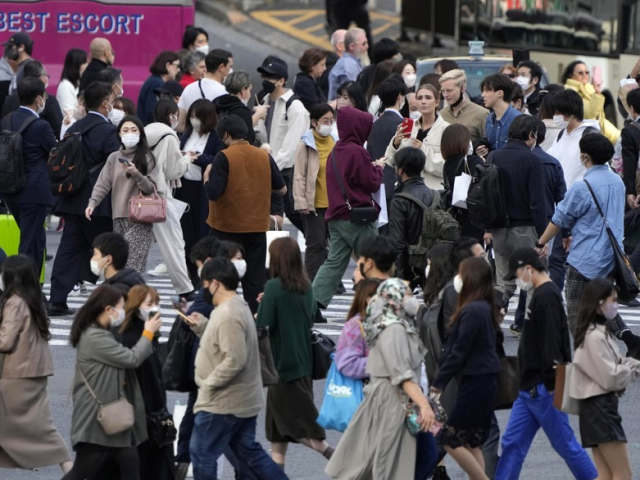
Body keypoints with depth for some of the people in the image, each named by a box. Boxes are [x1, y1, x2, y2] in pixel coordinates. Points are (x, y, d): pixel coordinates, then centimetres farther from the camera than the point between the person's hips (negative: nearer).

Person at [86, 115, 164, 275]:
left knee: (133, 266, -16)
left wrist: (135, 174, -18)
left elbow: (151, 188, -2)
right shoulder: (114, 157, 12)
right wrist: (92, 203, -14)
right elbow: (103, 184, 2)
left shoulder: (147, 158, 3)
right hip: (119, 218, 4)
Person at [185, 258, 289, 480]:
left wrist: (208, 384, -19)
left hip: (222, 403, -10)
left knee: (201, 455, 1)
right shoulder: (239, 307, 10)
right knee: (248, 451, 17)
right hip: (245, 399, 10)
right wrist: (202, 327, 7)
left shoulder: (228, 315, -23)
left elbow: (234, 360, -29)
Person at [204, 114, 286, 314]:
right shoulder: (264, 156, 2)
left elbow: (213, 192, -19)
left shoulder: (224, 157, -13)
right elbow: (282, 189, 8)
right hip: (257, 227, 4)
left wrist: (207, 176, 0)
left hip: (227, 228, -4)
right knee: (255, 279, 7)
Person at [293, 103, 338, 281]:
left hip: (335, 202, 5)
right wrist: (301, 202, -13)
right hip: (314, 204, -5)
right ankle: (312, 284, 5)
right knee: (316, 244, 0)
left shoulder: (336, 143, 7)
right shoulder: (306, 145, -6)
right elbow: (299, 175, -8)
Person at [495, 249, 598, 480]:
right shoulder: (541, 295, 15)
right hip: (530, 387, 10)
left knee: (565, 444, -2)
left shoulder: (546, 297, -16)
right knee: (512, 442, 8)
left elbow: (550, 345, -23)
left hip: (543, 389, -10)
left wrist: (552, 385, -24)